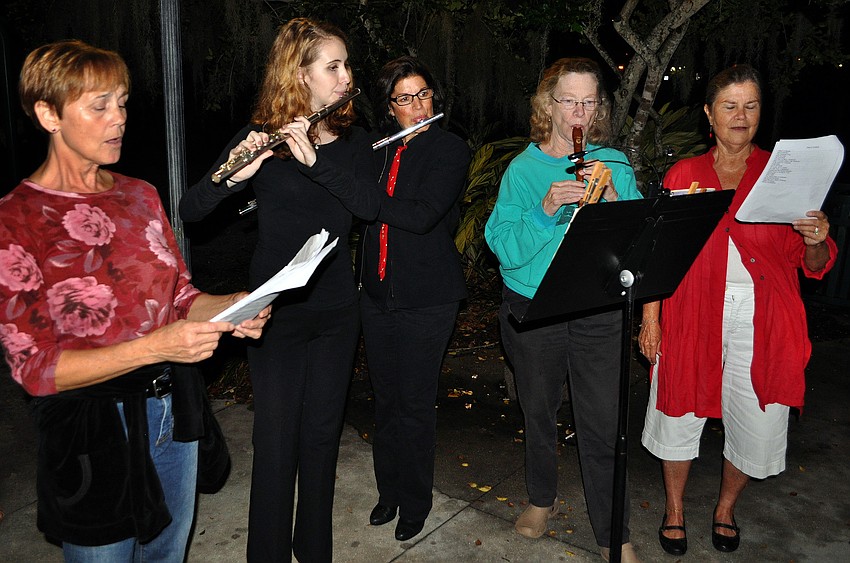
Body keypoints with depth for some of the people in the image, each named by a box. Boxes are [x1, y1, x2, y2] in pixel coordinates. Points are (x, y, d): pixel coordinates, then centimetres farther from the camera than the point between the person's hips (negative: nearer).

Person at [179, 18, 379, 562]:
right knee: (277, 441, 4)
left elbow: (369, 205, -13)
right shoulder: (260, 138, -7)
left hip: (337, 308, 4)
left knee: (322, 434, 15)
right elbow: (189, 210, -12)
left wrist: (316, 160, -26)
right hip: (277, 309, -3)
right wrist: (233, 174, -31)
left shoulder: (352, 139, 4)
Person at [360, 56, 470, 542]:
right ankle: (389, 489, 35)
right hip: (378, 291, 5)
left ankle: (415, 501, 26)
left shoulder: (450, 149, -7)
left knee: (416, 402, 5)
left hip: (427, 298, -5)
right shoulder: (381, 150, 9)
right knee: (385, 397, 15)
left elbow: (421, 215, -22)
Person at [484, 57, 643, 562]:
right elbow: (504, 247, -11)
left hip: (599, 311, 0)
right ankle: (542, 500, 41)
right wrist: (545, 210, -24)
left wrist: (613, 200, -20)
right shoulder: (523, 168, 0)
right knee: (539, 411, 16)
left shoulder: (614, 163, 3)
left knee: (603, 424, 1)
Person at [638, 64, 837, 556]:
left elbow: (816, 266, 4)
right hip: (693, 317, 0)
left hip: (764, 323, 1)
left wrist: (815, 242, -18)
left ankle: (726, 509, 38)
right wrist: (650, 318, -2)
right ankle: (675, 510, 33)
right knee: (680, 415, 8)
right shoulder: (684, 174, 5)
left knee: (756, 424, 9)